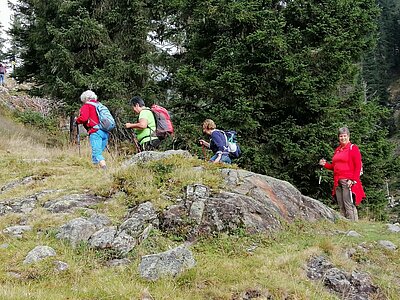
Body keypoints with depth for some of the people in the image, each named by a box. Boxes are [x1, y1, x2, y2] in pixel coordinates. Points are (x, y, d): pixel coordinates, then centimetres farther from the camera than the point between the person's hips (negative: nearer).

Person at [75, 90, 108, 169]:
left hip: (96, 132, -7)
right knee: (99, 152, 14)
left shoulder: (86, 106, 5)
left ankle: (104, 167, -27)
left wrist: (76, 120, 9)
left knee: (97, 153, -12)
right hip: (105, 132, 7)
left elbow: (83, 118, -10)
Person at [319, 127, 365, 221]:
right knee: (341, 207, 6)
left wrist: (353, 180, -17)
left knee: (349, 205, -12)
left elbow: (358, 166, -8)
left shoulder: (353, 148, 0)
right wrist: (325, 164, 9)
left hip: (348, 181, -7)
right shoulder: (337, 150, 20)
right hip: (338, 181, 7)